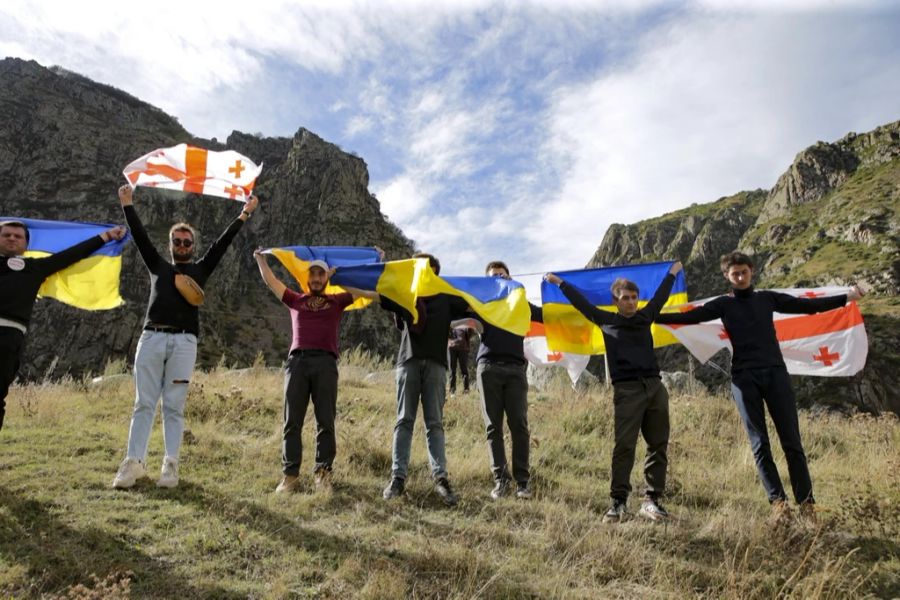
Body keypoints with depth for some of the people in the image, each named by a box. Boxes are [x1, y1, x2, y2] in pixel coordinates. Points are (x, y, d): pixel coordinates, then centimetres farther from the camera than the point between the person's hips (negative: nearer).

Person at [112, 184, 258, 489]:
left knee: (174, 407, 0)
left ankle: (170, 465, 1)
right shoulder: (158, 266, 22)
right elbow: (140, 237, 18)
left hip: (184, 342, -1)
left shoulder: (200, 269, 18)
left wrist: (244, 215, 12)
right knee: (144, 403, 0)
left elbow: (221, 243, 14)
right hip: (151, 338, 2)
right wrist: (128, 205, 16)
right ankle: (133, 463, 2)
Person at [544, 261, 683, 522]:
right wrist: (560, 283, 20)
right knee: (624, 446, -8)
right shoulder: (607, 321, 9)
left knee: (658, 445, 4)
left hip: (655, 386, 4)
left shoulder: (645, 317, 17)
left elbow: (660, 297, 31)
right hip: (627, 390, -4)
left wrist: (672, 273, 44)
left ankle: (651, 500, 11)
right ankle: (618, 502, -1)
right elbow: (581, 303, 14)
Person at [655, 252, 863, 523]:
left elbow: (807, 305, 18)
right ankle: (778, 501, 4)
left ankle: (806, 502, 7)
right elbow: (691, 316, -2)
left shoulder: (767, 298, 15)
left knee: (792, 441, 1)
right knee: (759, 444, -1)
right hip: (744, 378, -1)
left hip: (775, 373, 1)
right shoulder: (724, 304, 8)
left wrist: (846, 298, 14)